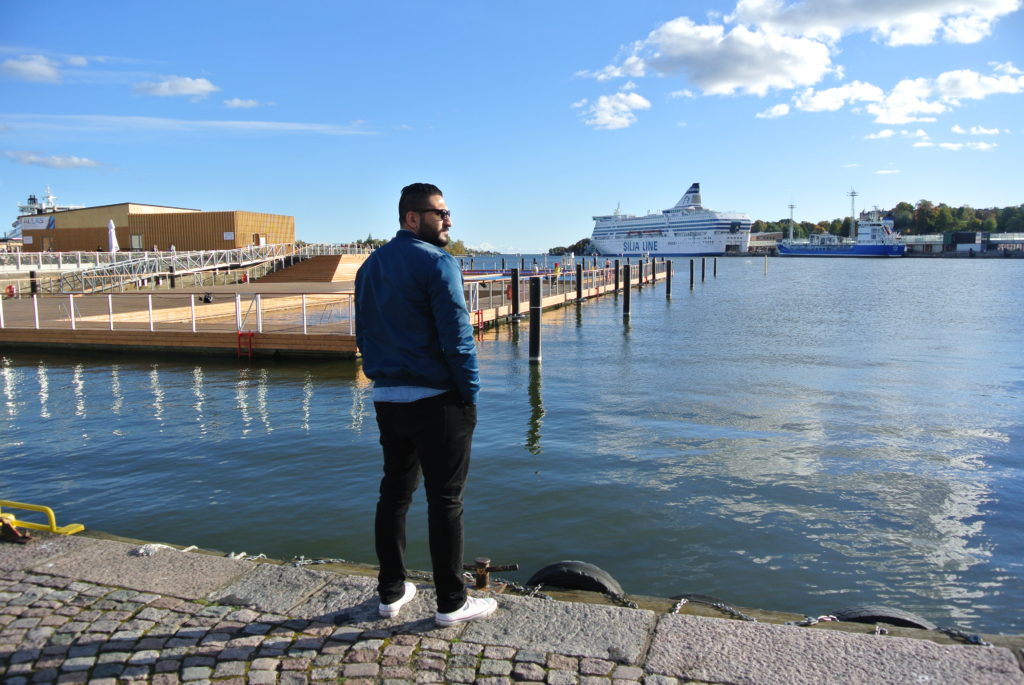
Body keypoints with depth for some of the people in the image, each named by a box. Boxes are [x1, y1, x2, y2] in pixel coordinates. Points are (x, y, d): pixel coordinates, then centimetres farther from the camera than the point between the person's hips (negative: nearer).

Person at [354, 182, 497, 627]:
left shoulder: (370, 266, 13)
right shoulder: (436, 263, -12)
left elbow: (364, 335, 16)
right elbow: (456, 334, -17)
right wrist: (470, 391, -9)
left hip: (386, 399, 7)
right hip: (436, 399, -7)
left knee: (394, 493, 15)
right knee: (445, 500, 1)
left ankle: (391, 592, 25)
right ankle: (451, 603, 11)